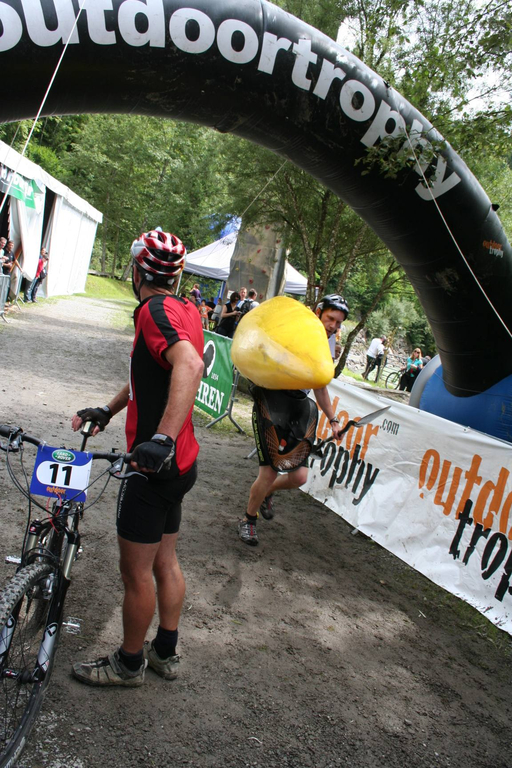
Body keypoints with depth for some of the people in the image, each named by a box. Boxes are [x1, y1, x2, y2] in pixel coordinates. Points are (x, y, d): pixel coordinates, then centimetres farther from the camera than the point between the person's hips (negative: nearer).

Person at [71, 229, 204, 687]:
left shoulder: (156, 310, -18)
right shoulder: (185, 310, 12)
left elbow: (189, 364, -39)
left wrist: (162, 438, -46)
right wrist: (107, 411, 25)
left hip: (155, 466, -10)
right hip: (178, 462, 10)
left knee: (136, 572, 8)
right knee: (165, 561, 21)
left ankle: (129, 663, 27)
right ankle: (166, 653, 36)